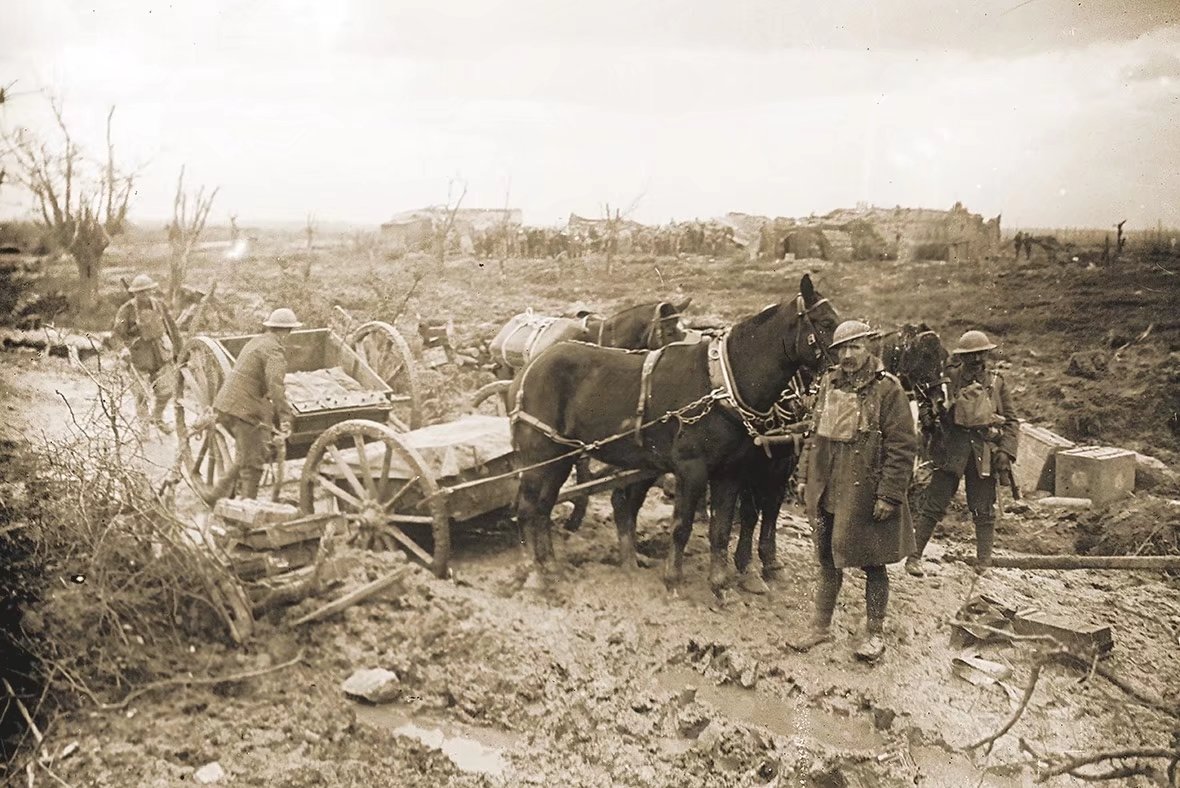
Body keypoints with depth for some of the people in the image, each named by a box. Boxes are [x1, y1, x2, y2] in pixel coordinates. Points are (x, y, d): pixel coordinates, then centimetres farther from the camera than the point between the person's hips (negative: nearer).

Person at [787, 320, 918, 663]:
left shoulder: (887, 388, -11)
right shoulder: (829, 383, 7)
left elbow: (902, 447, -13)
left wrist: (889, 495, -17)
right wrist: (804, 476, 12)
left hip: (865, 494, -5)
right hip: (825, 491, 6)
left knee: (872, 564, 8)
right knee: (828, 560, 16)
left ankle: (875, 632, 25)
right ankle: (821, 627, 30)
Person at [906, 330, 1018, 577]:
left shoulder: (996, 383, 9)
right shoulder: (949, 378, 2)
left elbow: (1011, 422, 11)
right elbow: (926, 405, 10)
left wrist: (1006, 452, -2)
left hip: (983, 453, 2)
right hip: (951, 449, -2)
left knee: (984, 512, 7)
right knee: (934, 505, -2)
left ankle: (984, 564, 17)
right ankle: (914, 556, 6)